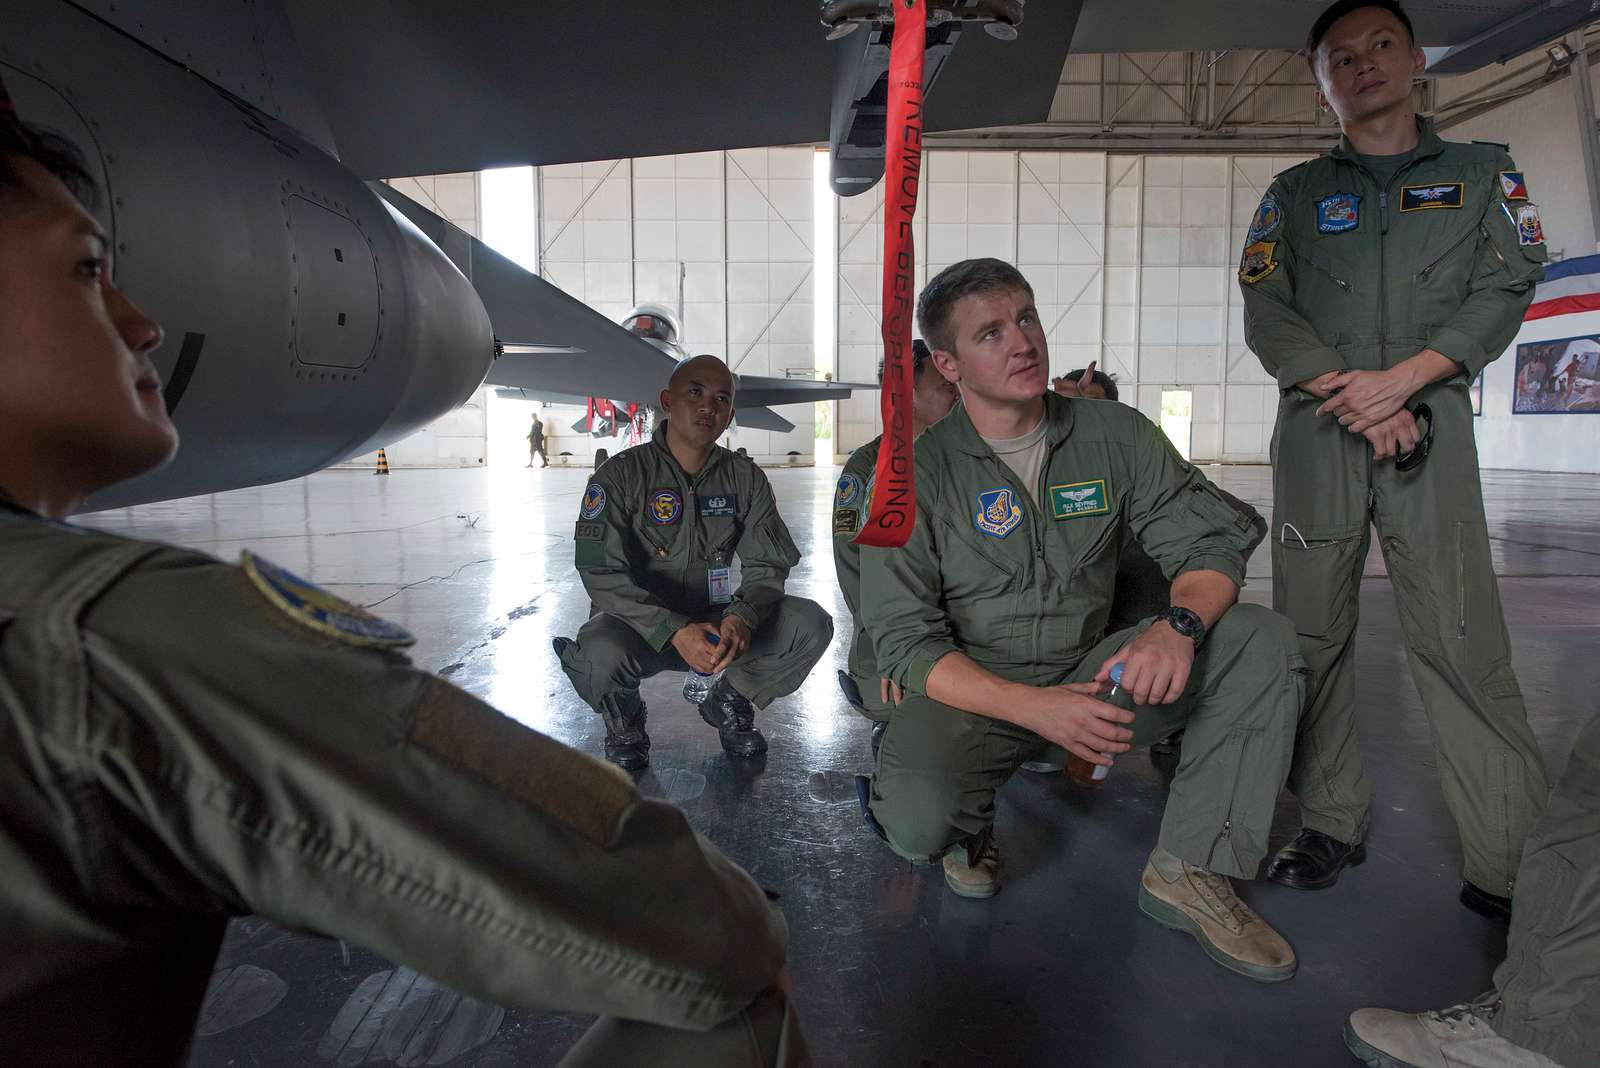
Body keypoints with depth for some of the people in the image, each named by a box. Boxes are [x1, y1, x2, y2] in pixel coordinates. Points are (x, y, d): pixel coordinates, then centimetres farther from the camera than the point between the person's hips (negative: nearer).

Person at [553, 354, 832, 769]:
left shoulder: (745, 479, 0)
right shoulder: (621, 475, -12)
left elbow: (768, 565, -2)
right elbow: (601, 574, -19)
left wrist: (742, 618, -25)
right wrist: (675, 632, -32)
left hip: (715, 622, 4)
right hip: (638, 623, -3)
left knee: (812, 624, -17)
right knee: (602, 653, -37)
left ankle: (728, 702, 11)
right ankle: (624, 720, 1)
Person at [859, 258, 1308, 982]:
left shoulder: (1114, 435, -1)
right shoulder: (916, 474, -12)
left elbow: (1212, 540, 0)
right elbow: (905, 642, -15)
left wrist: (1179, 624, -24)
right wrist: (1033, 707, -29)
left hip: (1092, 675, 4)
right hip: (972, 693, -3)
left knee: (1262, 639, -15)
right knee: (918, 823, -32)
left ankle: (1190, 870, -11)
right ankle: (968, 825, 7)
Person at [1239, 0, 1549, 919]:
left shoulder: (1484, 172, 15)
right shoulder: (1294, 194, 14)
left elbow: (1505, 289, 2)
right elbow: (1267, 314, 3)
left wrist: (1401, 378, -12)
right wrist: (1347, 396, -9)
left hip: (1430, 428, -1)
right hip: (1316, 431, 1)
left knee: (1464, 641, -8)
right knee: (1312, 632, 1)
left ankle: (1518, 867, -1)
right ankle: (1334, 825, 12)